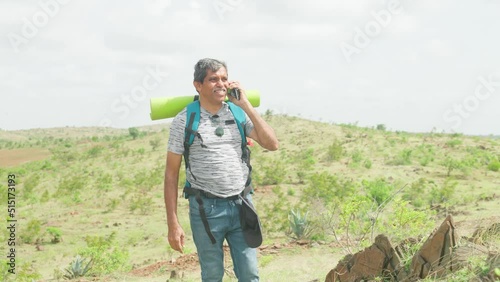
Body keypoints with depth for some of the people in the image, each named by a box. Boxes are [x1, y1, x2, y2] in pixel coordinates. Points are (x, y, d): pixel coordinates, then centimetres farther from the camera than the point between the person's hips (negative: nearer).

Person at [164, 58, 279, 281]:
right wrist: (173, 224, -7)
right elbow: (171, 174, -2)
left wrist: (245, 105, -7)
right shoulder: (184, 121, -4)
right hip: (206, 208, -3)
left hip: (241, 205, 3)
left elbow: (272, 144, -4)